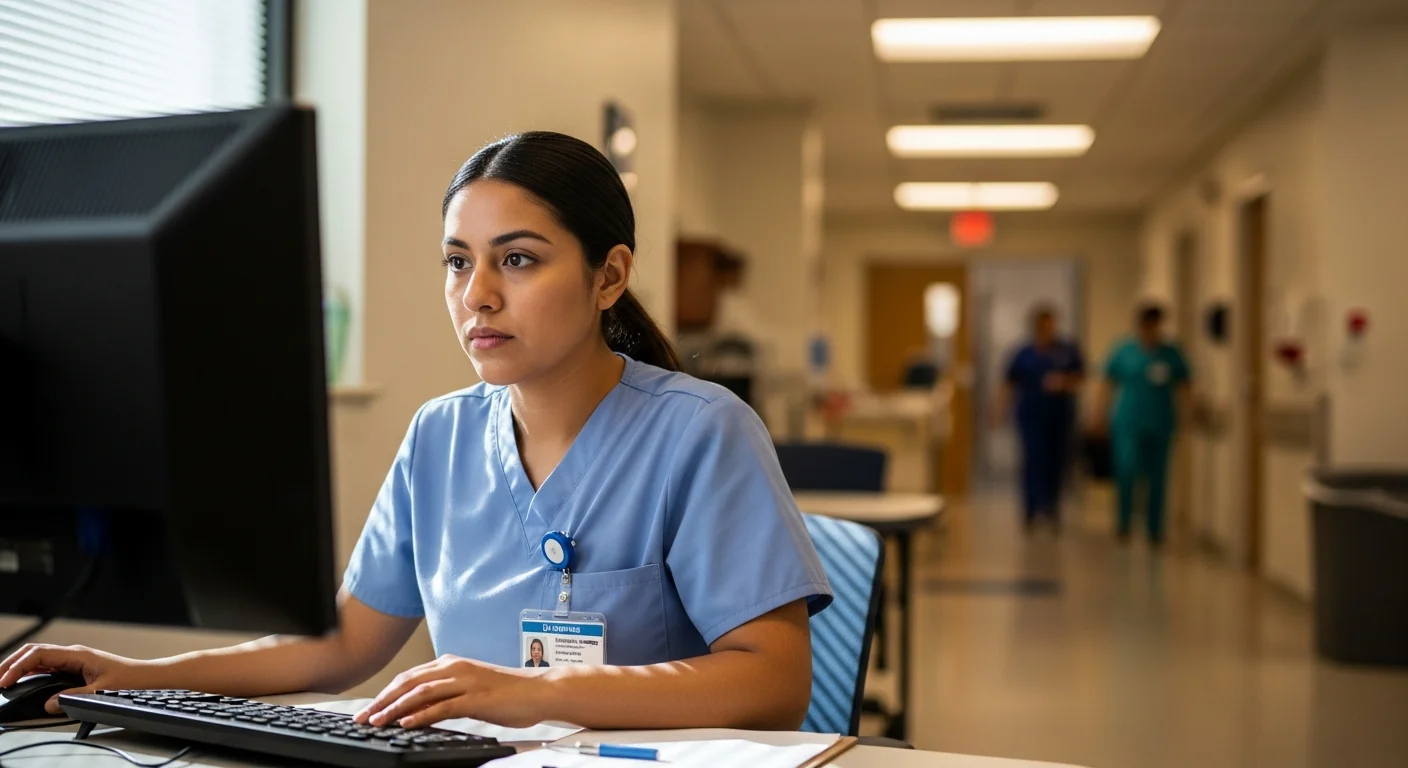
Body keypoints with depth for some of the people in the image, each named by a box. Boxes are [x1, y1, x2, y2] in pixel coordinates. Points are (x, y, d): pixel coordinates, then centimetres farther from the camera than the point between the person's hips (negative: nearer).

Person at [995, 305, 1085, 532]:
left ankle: (1051, 507, 21)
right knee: (1034, 458, -12)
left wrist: (1064, 382, -15)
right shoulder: (1024, 354, 4)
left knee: (1057, 461, 4)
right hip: (1032, 414, -1)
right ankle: (1032, 509, -10)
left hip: (1061, 415, 2)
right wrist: (1003, 407, -6)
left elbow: (1081, 377, 5)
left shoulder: (1069, 351, 6)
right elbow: (1010, 383, 5)